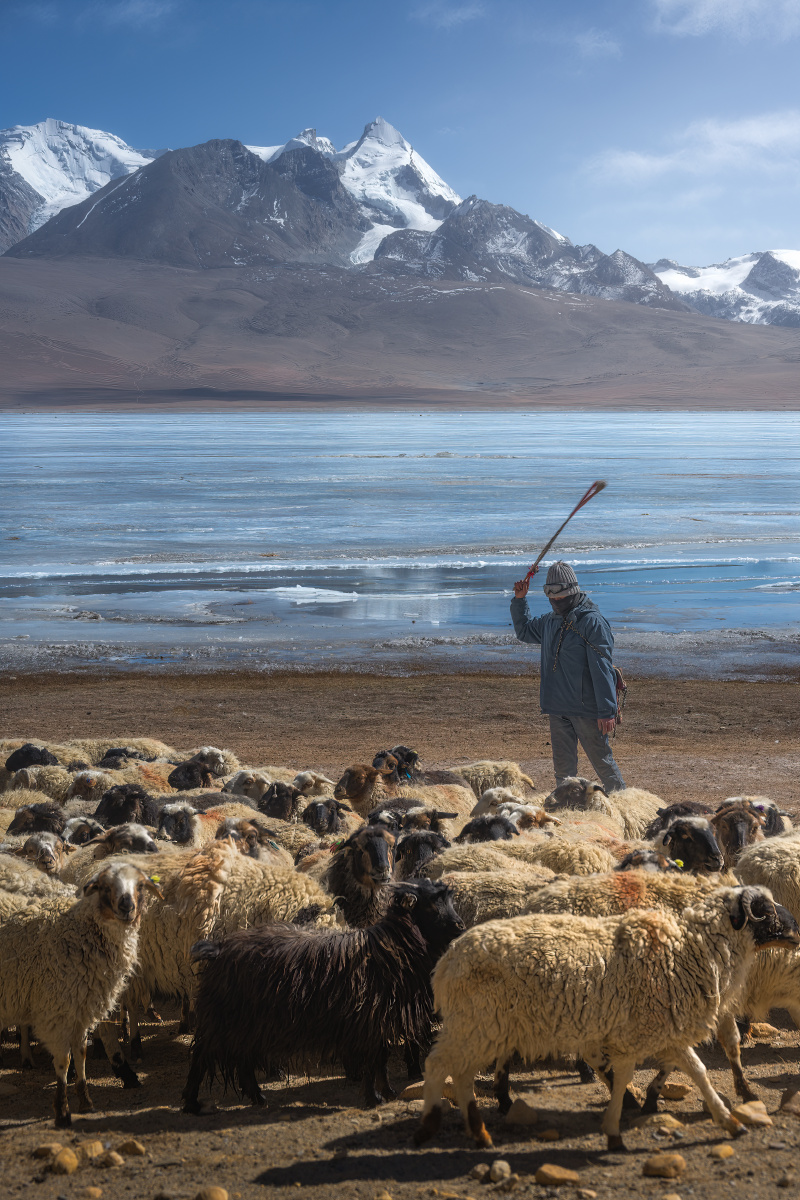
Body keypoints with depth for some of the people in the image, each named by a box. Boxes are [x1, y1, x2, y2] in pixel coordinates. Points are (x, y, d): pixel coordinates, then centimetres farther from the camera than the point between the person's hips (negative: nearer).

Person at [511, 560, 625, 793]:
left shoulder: (593, 622, -11)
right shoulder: (549, 621, 12)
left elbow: (602, 669, -15)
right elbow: (524, 630, 34)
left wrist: (607, 711, -19)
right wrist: (519, 600, 19)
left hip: (586, 709, -7)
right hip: (557, 709, 7)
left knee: (602, 760, 0)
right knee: (563, 765, 9)